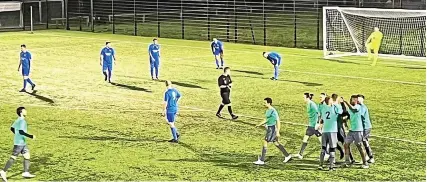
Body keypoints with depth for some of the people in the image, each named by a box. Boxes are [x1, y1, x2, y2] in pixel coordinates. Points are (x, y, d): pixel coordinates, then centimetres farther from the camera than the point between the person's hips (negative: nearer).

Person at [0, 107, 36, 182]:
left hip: (22, 143, 9)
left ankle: (26, 173, 10)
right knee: (13, 158, -4)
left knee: (27, 156, 8)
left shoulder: (18, 120, 10)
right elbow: (21, 131, -29)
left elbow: (12, 128, 20)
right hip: (19, 143, -9)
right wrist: (30, 136, -25)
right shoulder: (22, 121, -19)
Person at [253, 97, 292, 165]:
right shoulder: (268, 110, 10)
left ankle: (261, 160, -3)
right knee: (276, 143, 16)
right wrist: (259, 124, 11)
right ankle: (287, 156, 25)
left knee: (265, 142, -8)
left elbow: (278, 121, -17)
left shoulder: (273, 111, -18)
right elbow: (266, 120, 22)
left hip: (272, 129, -10)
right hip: (269, 128, 10)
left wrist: (278, 132, -19)